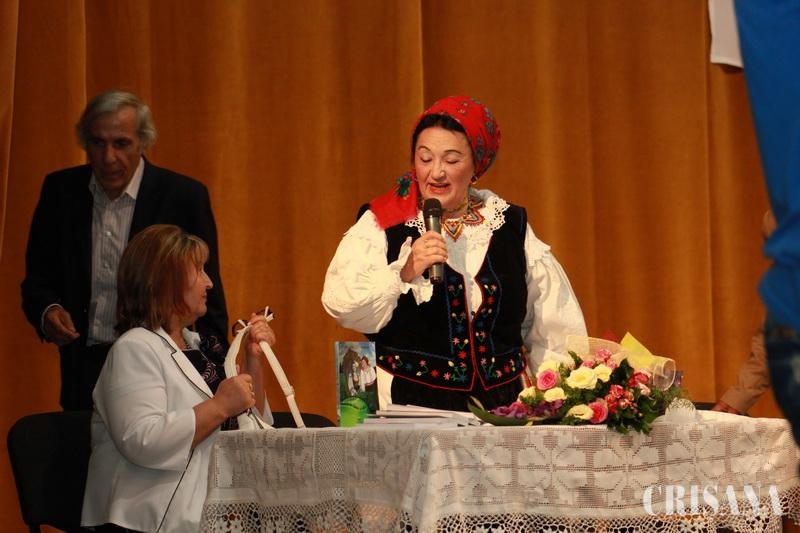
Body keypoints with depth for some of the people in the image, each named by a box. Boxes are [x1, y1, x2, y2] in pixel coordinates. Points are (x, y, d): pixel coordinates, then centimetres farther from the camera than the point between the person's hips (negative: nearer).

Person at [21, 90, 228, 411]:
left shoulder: (185, 197, -4)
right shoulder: (60, 190, 4)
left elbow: (207, 297, -1)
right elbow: (37, 278, 11)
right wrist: (47, 310, -11)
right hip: (84, 371, 2)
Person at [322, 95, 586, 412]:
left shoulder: (511, 226, 13)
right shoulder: (380, 225, 4)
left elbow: (554, 327, 19)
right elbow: (340, 306, -9)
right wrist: (403, 273, -19)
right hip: (408, 406, -2)